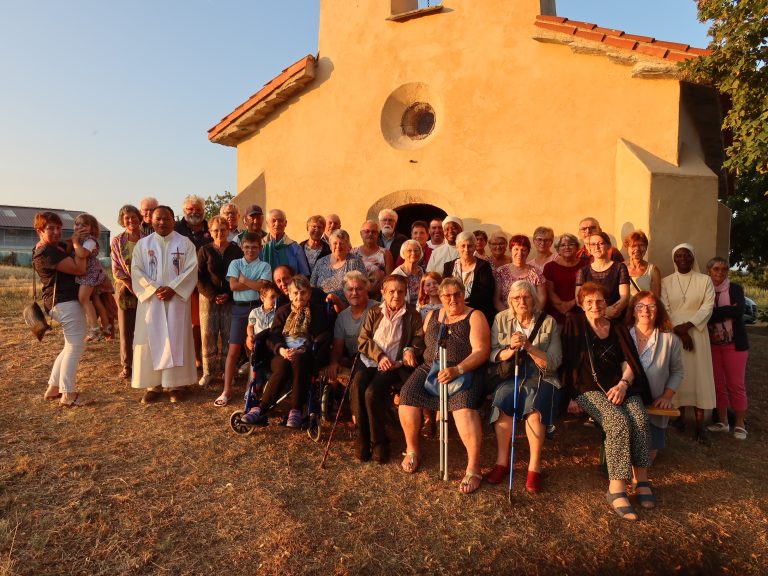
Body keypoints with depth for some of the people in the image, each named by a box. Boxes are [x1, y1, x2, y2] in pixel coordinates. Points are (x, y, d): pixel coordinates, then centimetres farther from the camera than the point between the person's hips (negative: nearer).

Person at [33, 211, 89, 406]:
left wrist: (77, 243, 3)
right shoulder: (46, 252, -16)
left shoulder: (58, 247, 15)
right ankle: (68, 394, -3)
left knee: (71, 346, 18)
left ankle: (53, 387, 23)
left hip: (66, 301, 11)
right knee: (75, 346, -7)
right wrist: (77, 244, -12)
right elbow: (79, 268, -22)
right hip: (66, 302, -11)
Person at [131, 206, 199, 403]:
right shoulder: (142, 244, 7)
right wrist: (154, 289, -13)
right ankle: (151, 385, 11)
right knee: (150, 341, 2)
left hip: (177, 299, -1)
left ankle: (173, 384, 8)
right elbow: (137, 271, 0)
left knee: (176, 340, 1)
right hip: (150, 299, 1)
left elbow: (191, 270, -5)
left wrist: (172, 288, -15)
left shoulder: (185, 243, 3)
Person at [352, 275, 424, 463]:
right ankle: (362, 438, -10)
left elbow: (419, 339, 6)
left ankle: (378, 441, -10)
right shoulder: (374, 313, 13)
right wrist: (380, 356, -10)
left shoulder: (412, 315, 9)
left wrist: (411, 350, -16)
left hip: (395, 365, -3)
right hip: (370, 362, 3)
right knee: (356, 388, -27)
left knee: (372, 393, -29)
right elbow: (363, 340, 6)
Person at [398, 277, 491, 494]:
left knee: (463, 405, -33)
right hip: (430, 368, 4)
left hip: (464, 371, -4)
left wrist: (457, 370, -21)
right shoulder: (432, 316, 20)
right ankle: (412, 450, 4)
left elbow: (481, 351, -8)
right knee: (407, 396, -20)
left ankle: (474, 467, -22)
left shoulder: (474, 317, 3)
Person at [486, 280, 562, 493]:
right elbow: (493, 355, 4)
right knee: (503, 396, -31)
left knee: (534, 403, -32)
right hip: (509, 376, 1)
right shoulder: (501, 319, 8)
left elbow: (553, 362, -5)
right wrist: (510, 349, -16)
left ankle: (534, 466, -21)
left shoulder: (548, 322, 2)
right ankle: (502, 461, -19)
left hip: (541, 378, -1)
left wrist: (528, 346, -18)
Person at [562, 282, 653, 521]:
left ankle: (642, 480, -16)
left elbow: (629, 362, 11)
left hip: (620, 386, 4)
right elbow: (568, 362, 3)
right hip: (590, 389, -3)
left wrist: (623, 384, -10)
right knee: (619, 422, -31)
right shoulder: (574, 324, 10)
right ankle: (617, 488, -30)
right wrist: (571, 395, -5)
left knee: (640, 420, -27)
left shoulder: (618, 328, 19)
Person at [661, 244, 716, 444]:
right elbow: (664, 309, -2)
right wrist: (679, 331, -12)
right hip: (673, 334, 1)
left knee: (699, 375, -3)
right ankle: (680, 416, 10)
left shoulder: (705, 280, 4)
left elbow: (708, 307, -4)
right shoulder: (666, 282, 5)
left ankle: (700, 424, -2)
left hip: (697, 333, 0)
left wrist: (687, 325, -16)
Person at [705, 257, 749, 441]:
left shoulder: (735, 289, 1)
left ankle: (740, 424, 12)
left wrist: (713, 312, -15)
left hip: (734, 343, -2)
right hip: (711, 344, 2)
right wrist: (726, 311, -15)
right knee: (718, 384, 7)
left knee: (736, 384, 0)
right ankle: (723, 421, 19)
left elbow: (738, 311, -16)